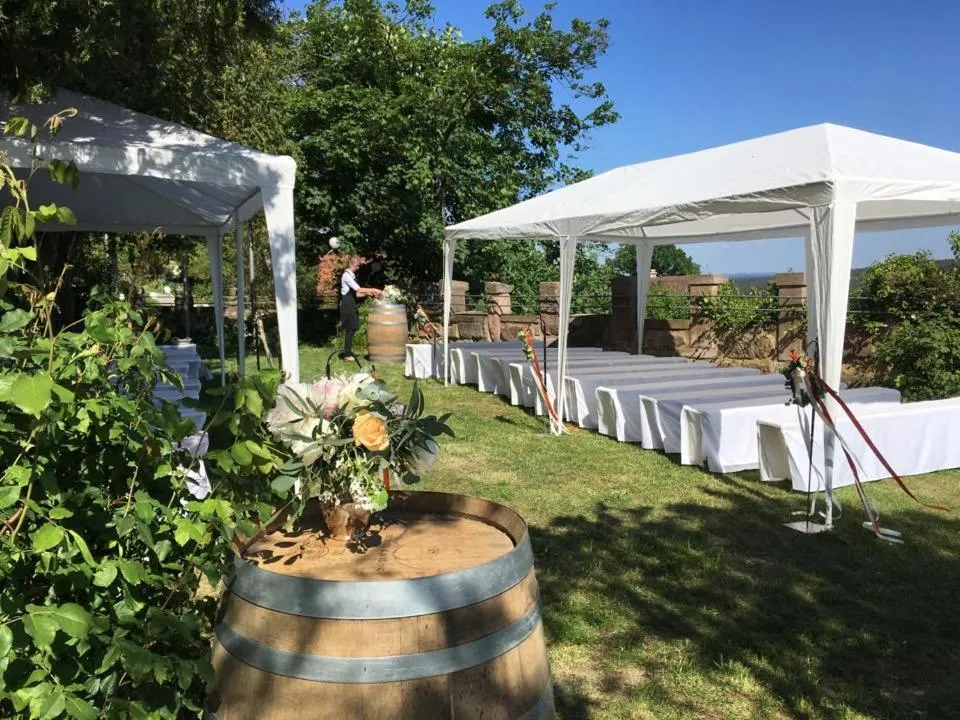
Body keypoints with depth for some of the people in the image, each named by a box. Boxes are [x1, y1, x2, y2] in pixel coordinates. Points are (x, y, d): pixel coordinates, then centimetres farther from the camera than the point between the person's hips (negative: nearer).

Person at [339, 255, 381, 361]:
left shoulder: (352, 275, 16)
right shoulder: (346, 275, -13)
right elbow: (358, 289, -20)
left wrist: (368, 293, 8)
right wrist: (372, 290, -15)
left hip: (352, 304, 9)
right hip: (347, 305, -9)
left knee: (352, 329, 10)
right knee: (350, 329, -7)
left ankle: (347, 351, 17)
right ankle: (347, 353, -1)